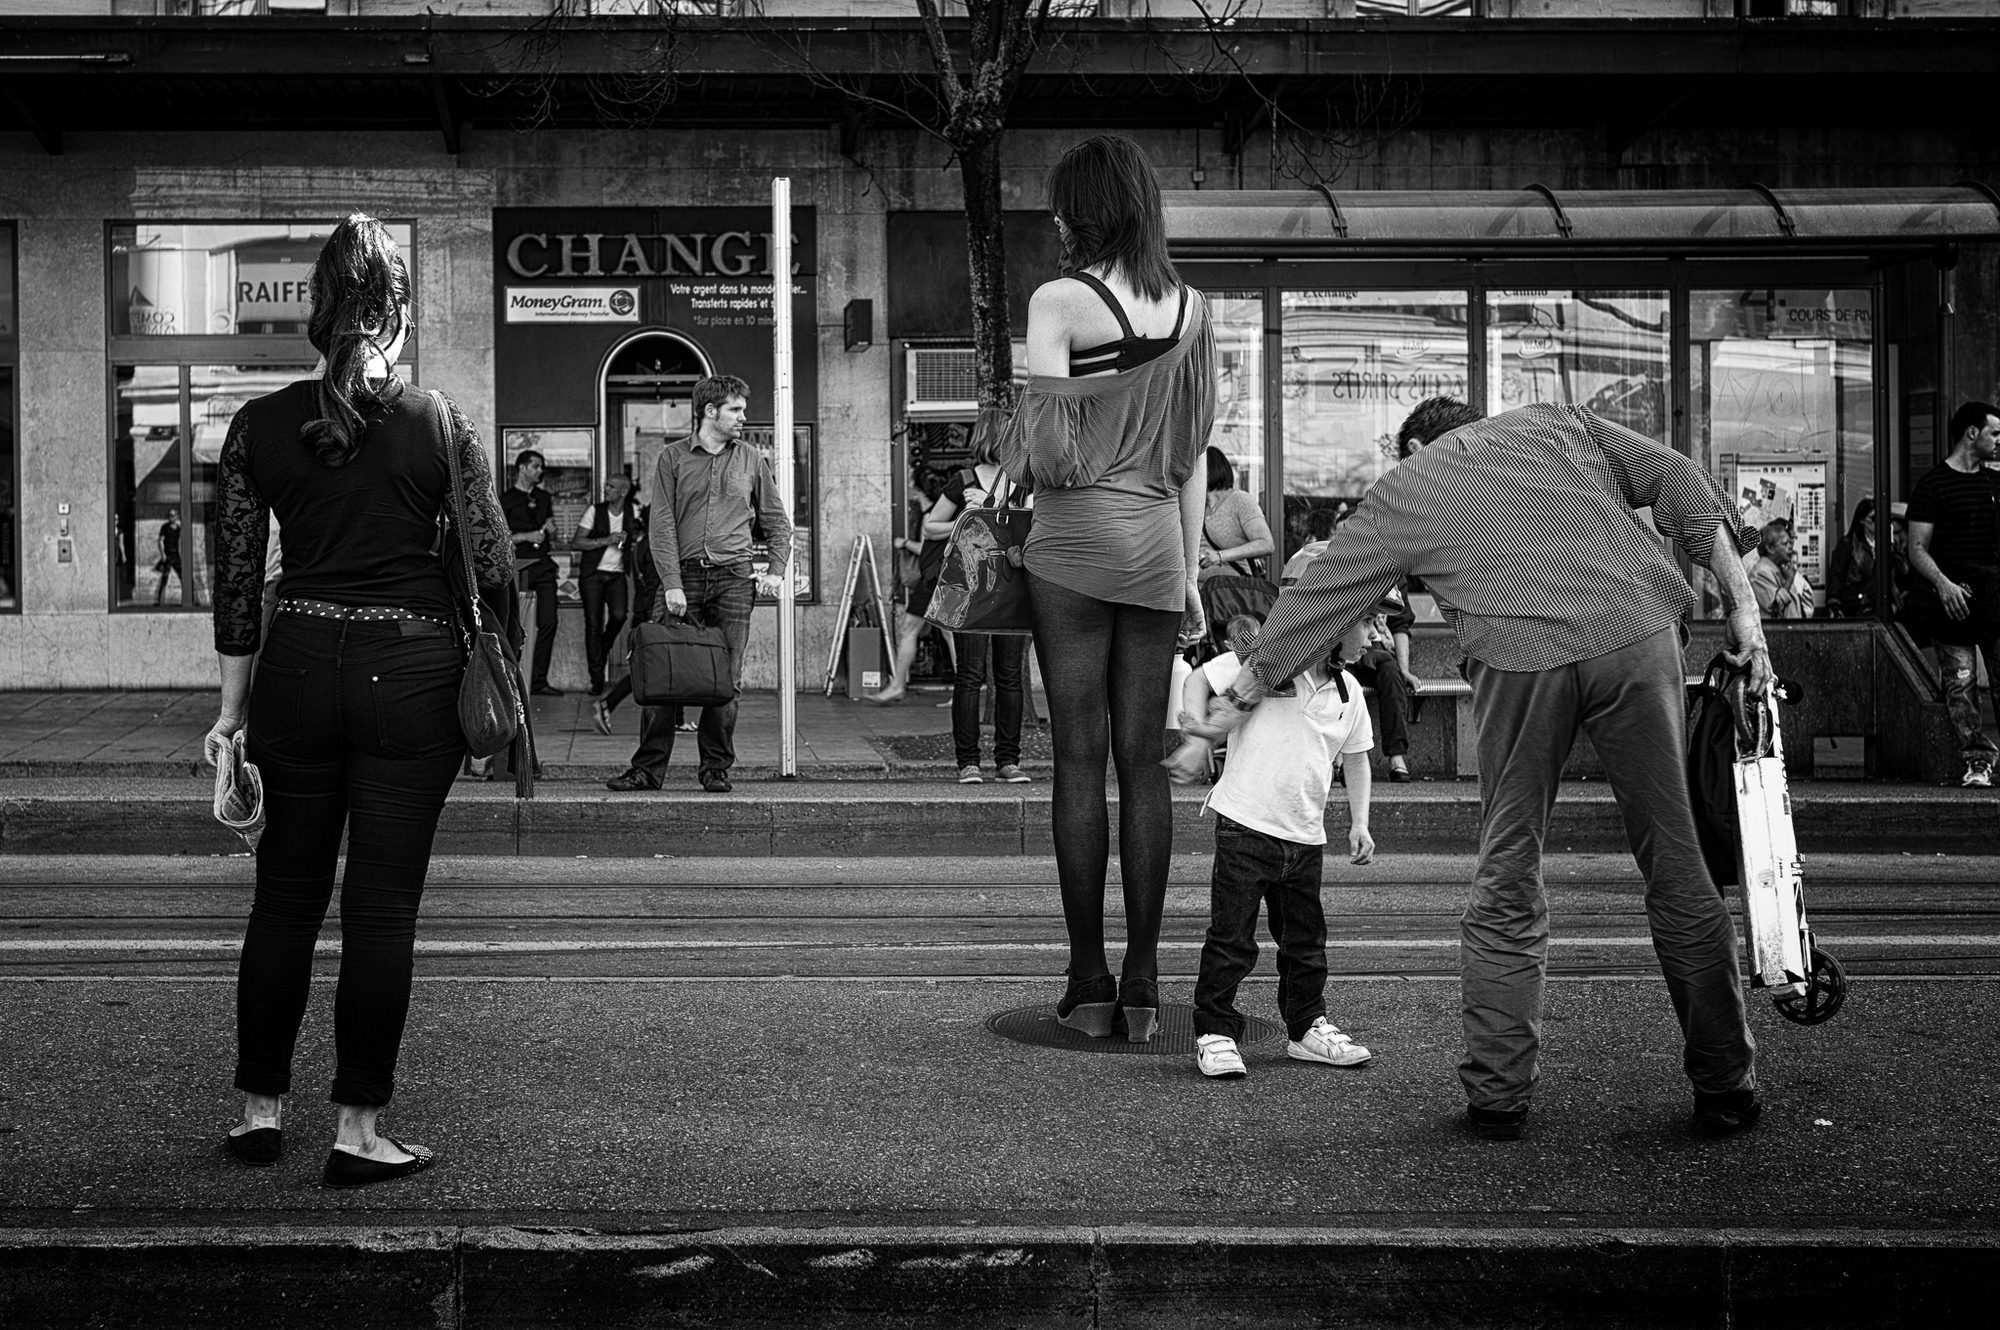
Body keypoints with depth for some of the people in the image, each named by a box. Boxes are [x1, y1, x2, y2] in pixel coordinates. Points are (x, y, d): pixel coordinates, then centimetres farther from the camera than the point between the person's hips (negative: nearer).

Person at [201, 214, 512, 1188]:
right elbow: (494, 569, -3)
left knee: (285, 895, 14)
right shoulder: (442, 429, -4)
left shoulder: (260, 425, 1)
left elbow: (235, 575, 4)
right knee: (381, 907, 3)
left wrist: (234, 707, 11)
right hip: (411, 673, -2)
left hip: (297, 671, 2)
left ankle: (261, 1109, 22)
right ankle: (359, 1131, 7)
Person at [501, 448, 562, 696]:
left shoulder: (544, 497, 18)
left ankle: (539, 680, 2)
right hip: (519, 566, -5)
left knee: (548, 622, -3)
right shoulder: (506, 499, 1)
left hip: (543, 565, 5)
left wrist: (550, 530, 3)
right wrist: (527, 537, -11)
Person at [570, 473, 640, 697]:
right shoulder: (594, 511, -1)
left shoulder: (634, 512, 3)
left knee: (619, 615, -22)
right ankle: (597, 679, 1)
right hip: (593, 575, -1)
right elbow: (575, 543, -4)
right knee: (593, 626, -4)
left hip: (617, 575, 1)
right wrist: (606, 540, -14)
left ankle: (602, 650, 10)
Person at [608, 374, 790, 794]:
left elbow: (776, 521, 19)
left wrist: (778, 571, 5)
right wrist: (671, 583, -10)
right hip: (682, 574, -1)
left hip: (733, 576, 1)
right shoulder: (673, 457, 5)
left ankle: (716, 768, 8)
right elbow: (661, 524, -1)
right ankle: (648, 768, 1)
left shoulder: (752, 461, 12)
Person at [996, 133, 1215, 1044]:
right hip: (1156, 541, 4)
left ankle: (1089, 985, 3)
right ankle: (1142, 987, 8)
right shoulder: (1189, 310, 9)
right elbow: (1191, 452, 11)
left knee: (1080, 760, 0)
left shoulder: (1060, 301, -7)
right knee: (1143, 761, 6)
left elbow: (1045, 449, -12)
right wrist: (1191, 572, 16)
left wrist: (1013, 451, 10)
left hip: (1073, 540, -4)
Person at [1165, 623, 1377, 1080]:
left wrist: (1358, 822, 12)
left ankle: (1307, 1028, 30)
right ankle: (1214, 1033, 8)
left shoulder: (1348, 691, 8)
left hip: (1305, 836, 5)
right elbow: (1198, 681, -3)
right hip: (1245, 823, -5)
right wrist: (1198, 741, -15)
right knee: (1232, 938, -2)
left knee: (1306, 939, 14)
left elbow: (1356, 758, 19)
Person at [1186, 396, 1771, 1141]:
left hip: (1519, 654, -1)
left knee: (1506, 880, 11)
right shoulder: (1557, 423, 29)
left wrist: (1238, 700, 40)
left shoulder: (1403, 492, 24)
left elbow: (1315, 601, 29)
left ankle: (1496, 1097, 13)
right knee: (1675, 865, 9)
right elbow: (1683, 486, 18)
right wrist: (1741, 605, 17)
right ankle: (1725, 1089, 15)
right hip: (1637, 632, 2)